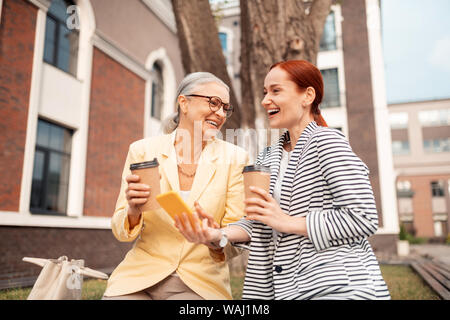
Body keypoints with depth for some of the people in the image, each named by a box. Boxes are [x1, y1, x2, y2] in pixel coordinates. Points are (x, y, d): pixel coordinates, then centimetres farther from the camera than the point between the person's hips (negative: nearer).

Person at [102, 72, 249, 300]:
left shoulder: (234, 158, -1)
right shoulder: (143, 150, 0)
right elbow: (121, 231, 2)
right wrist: (133, 210, -20)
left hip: (200, 284, -1)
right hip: (138, 280, 1)